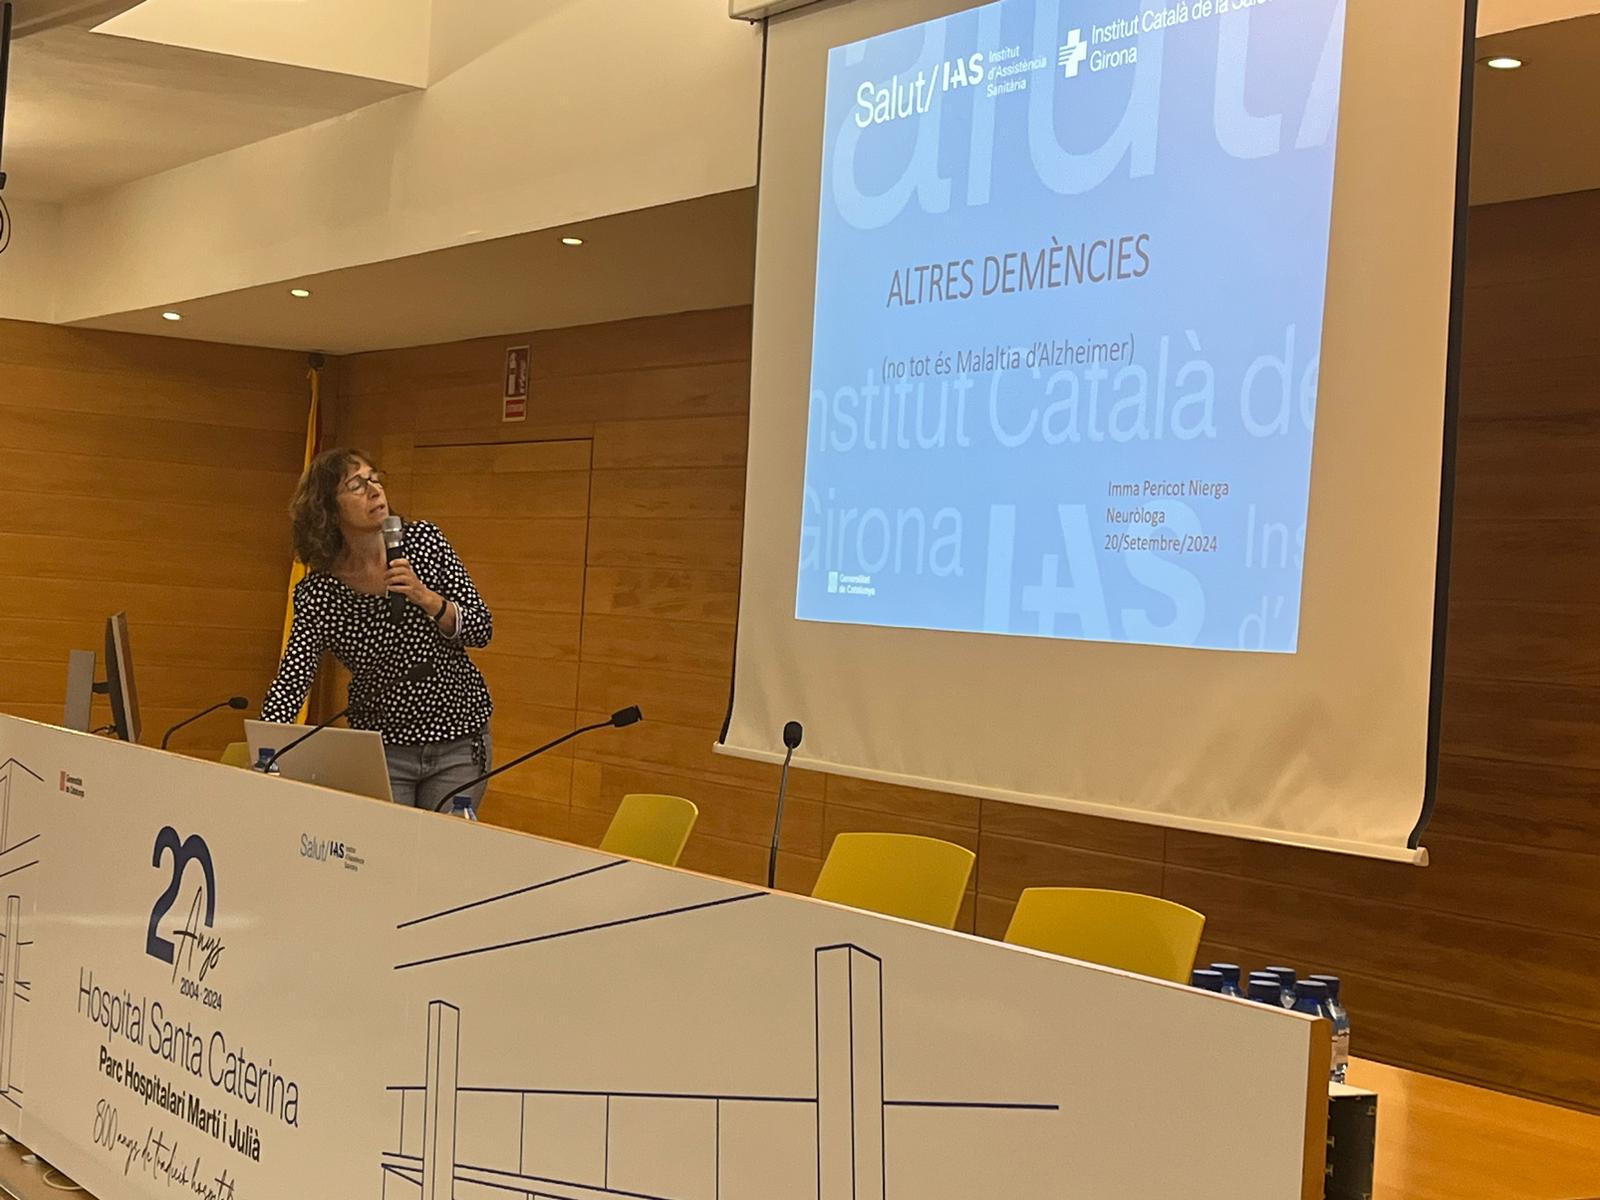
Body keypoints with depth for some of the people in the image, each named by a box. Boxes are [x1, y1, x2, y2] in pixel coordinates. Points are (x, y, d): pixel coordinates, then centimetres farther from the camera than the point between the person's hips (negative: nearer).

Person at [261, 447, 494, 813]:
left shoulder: (424, 541, -7)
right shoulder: (318, 592, -12)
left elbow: (481, 629, -5)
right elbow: (291, 682, -19)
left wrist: (425, 597, -22)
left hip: (458, 739, 1)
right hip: (381, 746, -1)